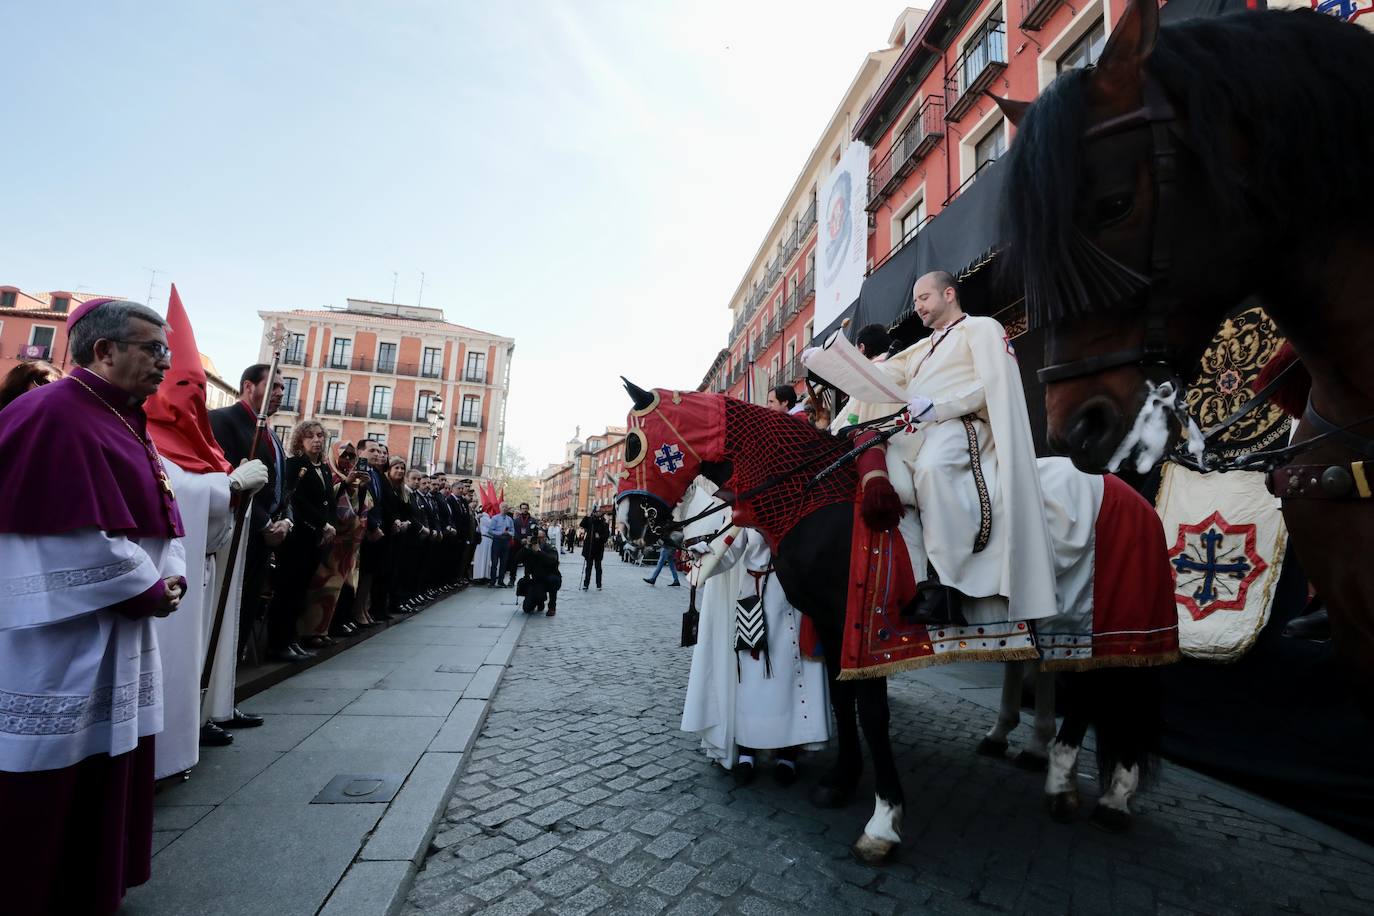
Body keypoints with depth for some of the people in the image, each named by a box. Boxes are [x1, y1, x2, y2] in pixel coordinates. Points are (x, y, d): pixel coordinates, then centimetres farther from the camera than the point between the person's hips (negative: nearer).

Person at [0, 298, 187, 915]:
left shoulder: (124, 420, 12)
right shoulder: (52, 416, -18)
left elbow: (156, 514, 14)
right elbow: (78, 539, -24)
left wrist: (170, 576, -2)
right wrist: (152, 590, -12)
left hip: (116, 636, 10)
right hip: (60, 646, -10)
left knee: (108, 768, 19)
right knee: (54, 785, 4)